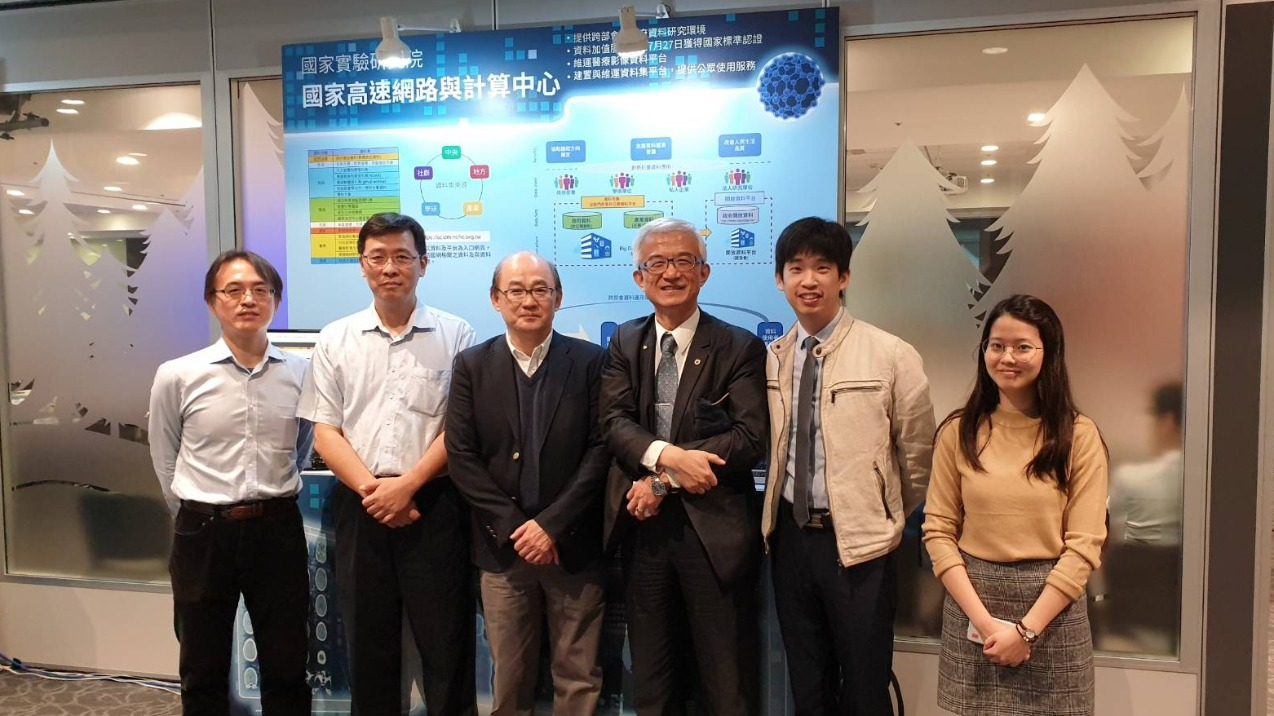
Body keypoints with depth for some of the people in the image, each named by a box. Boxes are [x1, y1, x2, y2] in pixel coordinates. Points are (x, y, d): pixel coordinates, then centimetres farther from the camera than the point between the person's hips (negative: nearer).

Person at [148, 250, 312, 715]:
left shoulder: (300, 373, -3)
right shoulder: (177, 376, -6)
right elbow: (166, 462, 7)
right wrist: (197, 519, 11)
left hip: (278, 530, 1)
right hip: (203, 533, 0)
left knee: (286, 667, 13)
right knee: (202, 671, 15)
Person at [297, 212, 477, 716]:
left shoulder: (455, 335, -1)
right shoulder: (334, 340, 7)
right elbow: (324, 431, 4)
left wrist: (407, 485, -13)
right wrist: (371, 489, -10)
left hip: (434, 503, -2)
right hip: (359, 505, 2)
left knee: (446, 642, 5)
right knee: (366, 641, 13)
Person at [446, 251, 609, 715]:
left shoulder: (591, 361, -1)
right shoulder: (472, 365, 3)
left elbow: (601, 449, -6)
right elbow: (461, 457, -1)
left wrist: (551, 524, -12)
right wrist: (513, 528, -9)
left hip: (574, 545, -1)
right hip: (502, 546, 1)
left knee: (578, 678, 9)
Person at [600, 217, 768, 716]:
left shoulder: (740, 348, -2)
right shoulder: (624, 342, 9)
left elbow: (750, 437, -12)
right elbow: (614, 422, -4)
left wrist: (664, 479, -16)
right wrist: (668, 455, -23)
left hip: (714, 528, -3)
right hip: (643, 525, 4)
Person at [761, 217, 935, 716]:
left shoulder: (891, 356, -10)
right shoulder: (770, 359, 1)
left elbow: (917, 452, 0)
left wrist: (887, 517, 8)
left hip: (860, 542, -3)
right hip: (790, 537, 4)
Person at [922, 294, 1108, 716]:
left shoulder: (1079, 436, -3)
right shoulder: (959, 432, 0)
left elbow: (1084, 545, -7)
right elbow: (938, 531, -3)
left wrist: (1026, 629, -12)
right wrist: (983, 618, -12)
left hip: (1052, 606, -1)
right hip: (971, 603, 1)